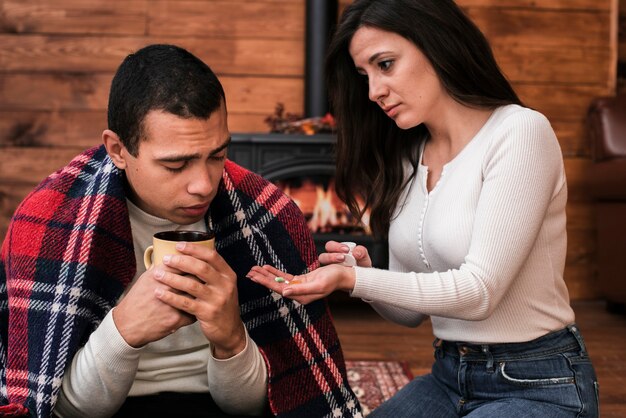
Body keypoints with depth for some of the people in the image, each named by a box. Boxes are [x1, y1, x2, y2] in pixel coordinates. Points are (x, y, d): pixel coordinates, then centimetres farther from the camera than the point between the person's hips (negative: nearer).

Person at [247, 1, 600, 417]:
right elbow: (412, 311, 8)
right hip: (448, 378, 6)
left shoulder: (520, 132, -15)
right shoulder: (408, 159, 7)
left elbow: (479, 292, -21)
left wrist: (352, 280, -28)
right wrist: (363, 274, -12)